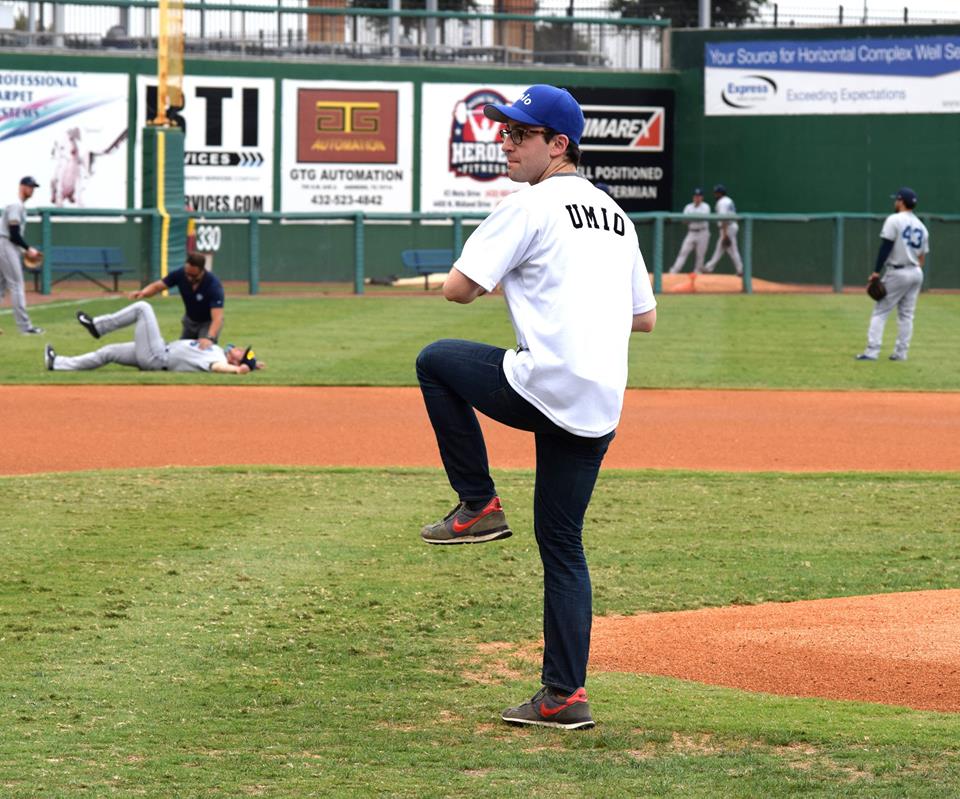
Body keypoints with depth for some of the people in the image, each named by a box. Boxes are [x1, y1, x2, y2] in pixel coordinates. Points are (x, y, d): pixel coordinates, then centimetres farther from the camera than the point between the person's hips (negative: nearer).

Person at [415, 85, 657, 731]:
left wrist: (490, 283, 15)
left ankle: (479, 505, 14)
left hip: (547, 384, -8)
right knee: (562, 545, 13)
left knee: (436, 361, 16)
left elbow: (458, 288, -6)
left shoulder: (531, 206, -4)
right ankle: (565, 696, 9)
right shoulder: (615, 216, 21)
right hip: (602, 406, 8)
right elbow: (645, 319, 25)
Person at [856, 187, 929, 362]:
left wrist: (876, 272, -15)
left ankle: (872, 351, -11)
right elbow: (922, 255, 12)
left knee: (880, 312, -3)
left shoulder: (894, 220, -10)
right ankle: (901, 352, 10)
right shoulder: (921, 226, 11)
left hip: (897, 273, -6)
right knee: (906, 314, 12)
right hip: (916, 273, 6)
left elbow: (886, 247, -16)